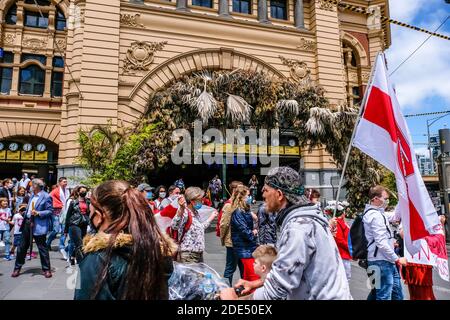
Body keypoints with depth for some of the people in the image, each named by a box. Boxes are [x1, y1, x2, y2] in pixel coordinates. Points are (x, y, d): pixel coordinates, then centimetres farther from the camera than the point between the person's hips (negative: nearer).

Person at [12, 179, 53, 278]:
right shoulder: (33, 195, 14)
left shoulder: (46, 197, -12)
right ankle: (17, 268, 30)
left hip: (38, 226, -8)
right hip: (27, 223, 8)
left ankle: (46, 269, 11)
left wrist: (38, 213, -24)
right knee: (22, 247, 16)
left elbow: (50, 211, -14)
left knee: (42, 248, 0)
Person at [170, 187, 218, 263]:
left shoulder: (195, 213, 12)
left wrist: (212, 217, 34)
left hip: (199, 253, 10)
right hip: (188, 254, -10)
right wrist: (181, 209, -49)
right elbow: (174, 226, -38)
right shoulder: (184, 212, -17)